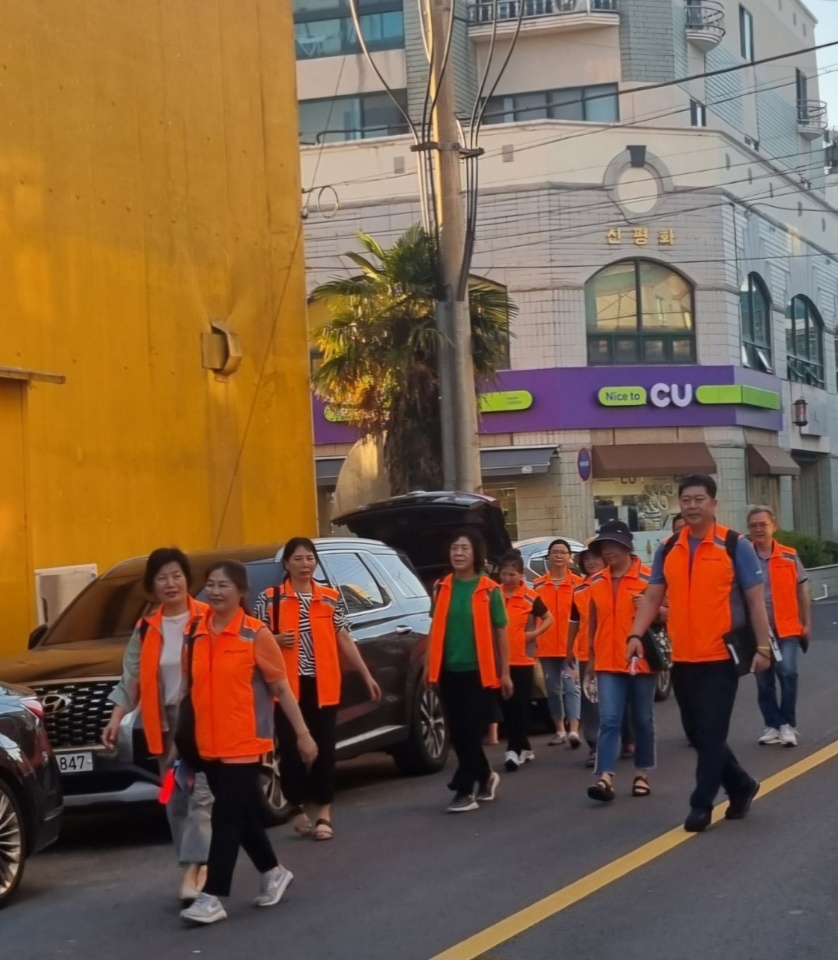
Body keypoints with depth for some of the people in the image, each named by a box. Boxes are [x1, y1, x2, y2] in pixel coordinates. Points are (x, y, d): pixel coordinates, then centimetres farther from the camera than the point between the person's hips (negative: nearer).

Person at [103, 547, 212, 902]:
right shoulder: (146, 629, 7)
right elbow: (131, 677, 8)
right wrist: (116, 719, 0)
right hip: (166, 723, 5)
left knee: (202, 792, -11)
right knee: (176, 799, 10)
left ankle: (192, 869, -14)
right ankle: (198, 867, 20)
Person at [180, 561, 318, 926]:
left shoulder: (256, 635, -8)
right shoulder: (194, 635, 5)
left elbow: (281, 687, -3)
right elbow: (188, 686, 13)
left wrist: (302, 734, -3)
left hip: (244, 743, -5)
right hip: (209, 743, 5)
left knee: (226, 816, -8)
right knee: (243, 814, 15)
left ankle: (212, 897, -5)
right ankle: (273, 872, 34)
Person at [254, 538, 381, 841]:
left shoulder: (332, 598, 8)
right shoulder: (270, 598, 2)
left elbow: (344, 640, 11)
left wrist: (366, 675, 7)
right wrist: (275, 640, -15)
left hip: (323, 685, 2)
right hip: (287, 685, -1)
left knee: (324, 748, 2)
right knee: (291, 749, 1)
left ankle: (323, 813, 9)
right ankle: (299, 810, 13)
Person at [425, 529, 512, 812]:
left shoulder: (489, 590, -4)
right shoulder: (441, 588, 6)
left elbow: (500, 633, -1)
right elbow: (435, 629, 10)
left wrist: (505, 672, -3)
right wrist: (429, 665, 7)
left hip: (480, 671, -4)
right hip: (449, 671, 4)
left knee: (471, 732, -4)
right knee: (457, 733, 10)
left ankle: (465, 790, 1)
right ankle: (485, 777, 30)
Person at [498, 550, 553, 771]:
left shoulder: (531, 597, -4)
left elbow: (548, 618, 6)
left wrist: (535, 633, -10)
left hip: (522, 659, -3)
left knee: (520, 706, -2)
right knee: (506, 706, 8)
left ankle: (514, 749, -3)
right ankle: (524, 747, 20)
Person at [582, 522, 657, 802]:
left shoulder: (648, 578, -5)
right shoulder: (595, 582, 7)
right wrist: (591, 656, 19)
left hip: (641, 660, -2)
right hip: (608, 663, 2)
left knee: (643, 721, 9)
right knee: (609, 720, -8)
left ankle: (642, 774, 21)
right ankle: (605, 777, -15)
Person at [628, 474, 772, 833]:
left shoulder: (735, 546, -4)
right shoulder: (667, 550, 8)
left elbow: (755, 599, -3)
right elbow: (652, 597, 9)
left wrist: (762, 646, -6)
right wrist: (636, 634, -6)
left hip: (721, 656, -5)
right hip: (682, 659, 5)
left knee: (711, 733, -5)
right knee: (696, 733, 13)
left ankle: (702, 804, 4)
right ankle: (741, 785, 32)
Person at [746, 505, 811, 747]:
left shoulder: (789, 556, 1)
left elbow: (801, 591, 7)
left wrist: (806, 622, 4)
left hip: (787, 627, -1)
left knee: (787, 672, -15)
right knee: (764, 681, 6)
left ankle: (787, 724, -1)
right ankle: (772, 725, 18)